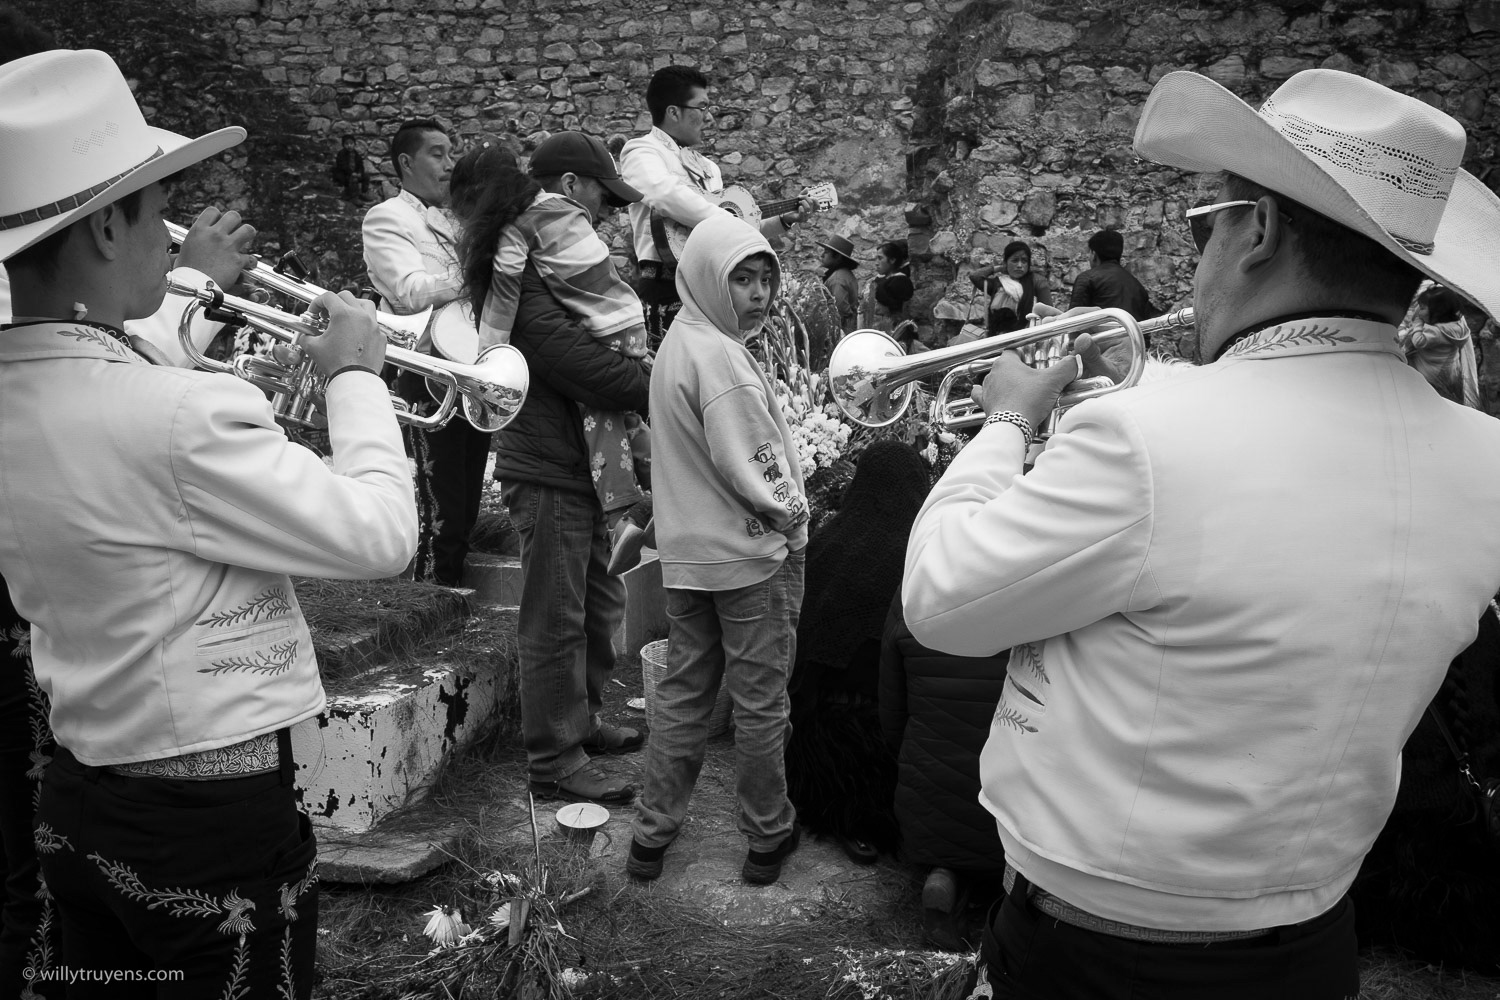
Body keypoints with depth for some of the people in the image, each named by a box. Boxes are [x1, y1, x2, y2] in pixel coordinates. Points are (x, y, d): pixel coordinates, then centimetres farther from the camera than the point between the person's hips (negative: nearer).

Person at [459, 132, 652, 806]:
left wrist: (642, 375, -4)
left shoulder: (539, 256, 17)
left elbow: (605, 337, 11)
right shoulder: (523, 274, -16)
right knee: (557, 617, -1)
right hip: (548, 465, -10)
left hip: (580, 459, 10)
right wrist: (656, 388, -18)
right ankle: (554, 762, 10)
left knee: (598, 603, 19)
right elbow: (571, 358, -25)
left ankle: (581, 721, 34)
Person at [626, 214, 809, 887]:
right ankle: (768, 838, 22)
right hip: (750, 554, -8)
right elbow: (747, 471, -22)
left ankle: (651, 835, 23)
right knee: (760, 703, 7)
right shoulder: (721, 357, -20)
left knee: (682, 692, 15)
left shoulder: (676, 343, 8)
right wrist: (792, 511, -6)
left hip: (685, 552, 8)